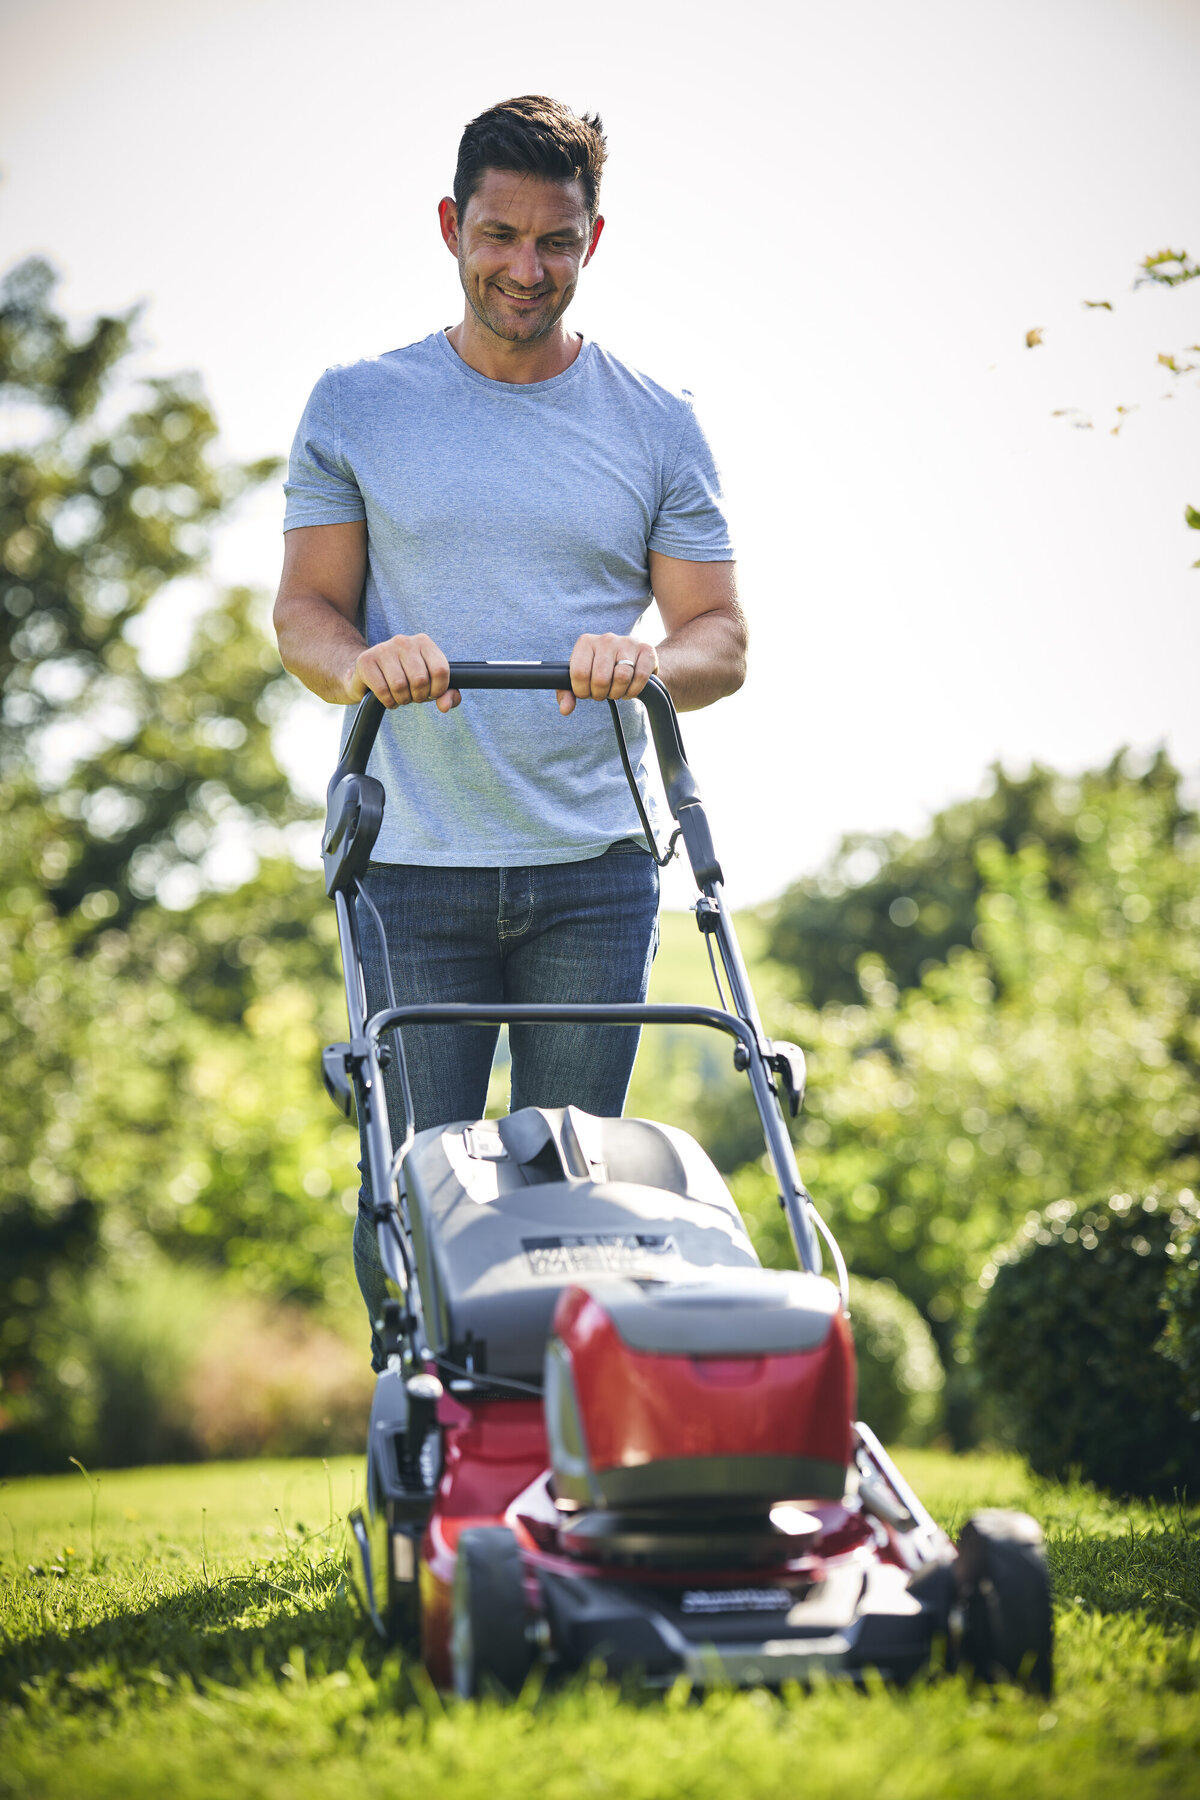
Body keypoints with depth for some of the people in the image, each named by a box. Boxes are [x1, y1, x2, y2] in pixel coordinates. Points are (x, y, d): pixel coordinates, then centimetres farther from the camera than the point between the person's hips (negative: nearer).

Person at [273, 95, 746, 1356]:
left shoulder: (657, 429, 9)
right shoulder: (355, 409, 8)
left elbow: (721, 636, 7)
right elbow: (303, 611, 7)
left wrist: (646, 661, -16)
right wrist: (364, 663, -17)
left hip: (594, 874, 1)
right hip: (413, 870, -1)